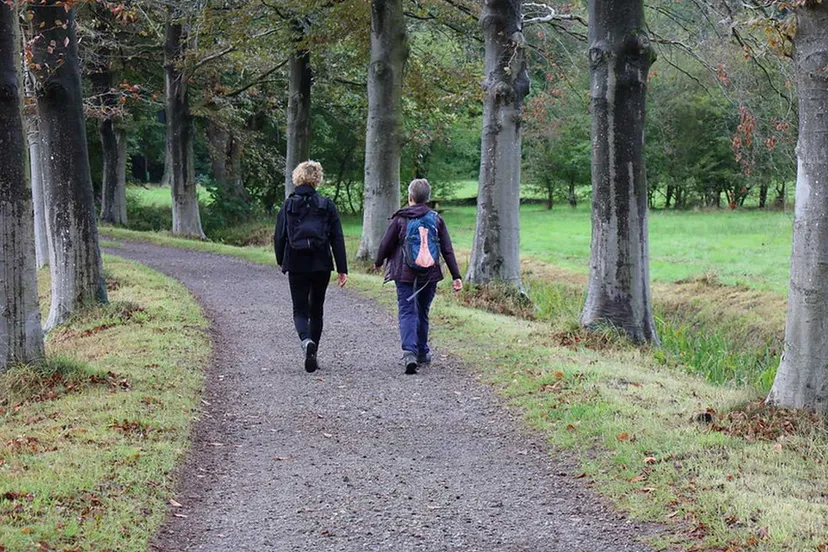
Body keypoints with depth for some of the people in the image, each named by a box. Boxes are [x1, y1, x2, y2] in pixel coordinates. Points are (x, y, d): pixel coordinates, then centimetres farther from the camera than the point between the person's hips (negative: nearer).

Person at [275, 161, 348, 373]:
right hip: (321, 265, 1)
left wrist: (281, 262, 16)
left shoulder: (288, 205, -2)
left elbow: (279, 237, 0)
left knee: (300, 310, 4)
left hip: (296, 266, -1)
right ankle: (312, 350, 19)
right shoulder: (327, 205, -1)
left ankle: (307, 341, -26)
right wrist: (342, 269, -1)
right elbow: (337, 239, -3)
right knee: (316, 310, 16)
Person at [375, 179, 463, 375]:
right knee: (423, 313, 17)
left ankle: (409, 352, -22)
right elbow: (447, 250, 2)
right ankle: (422, 353, 25)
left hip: (405, 274, -3)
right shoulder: (436, 220, 3)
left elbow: (386, 244, 0)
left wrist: (378, 263, 20)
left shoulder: (400, 219, -4)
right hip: (429, 275, 3)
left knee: (407, 312, -3)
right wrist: (456, 276, 4)